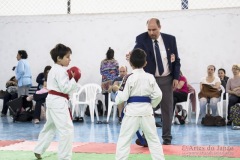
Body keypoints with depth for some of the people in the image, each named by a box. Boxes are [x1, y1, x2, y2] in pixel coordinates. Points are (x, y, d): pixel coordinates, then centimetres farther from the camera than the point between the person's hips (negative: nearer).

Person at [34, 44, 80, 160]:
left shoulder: (54, 69, 16)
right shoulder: (61, 71, -15)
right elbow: (65, 88, -21)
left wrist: (72, 80, 13)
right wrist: (74, 80, -12)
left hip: (52, 100, 11)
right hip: (58, 102, -11)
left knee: (50, 127, 24)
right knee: (67, 129, -12)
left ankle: (38, 150, 35)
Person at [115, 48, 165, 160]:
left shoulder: (129, 78, -10)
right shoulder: (150, 77, 1)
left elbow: (122, 97, -10)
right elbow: (158, 95, 1)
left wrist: (117, 96, 11)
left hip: (132, 111, -3)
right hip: (147, 111, 3)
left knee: (124, 139, 4)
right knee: (153, 139, 14)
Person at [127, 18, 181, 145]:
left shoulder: (170, 39, -1)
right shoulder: (141, 39, -7)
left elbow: (176, 59, 3)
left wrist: (176, 77, -4)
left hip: (166, 79, 2)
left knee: (167, 109, 6)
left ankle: (167, 137, 16)